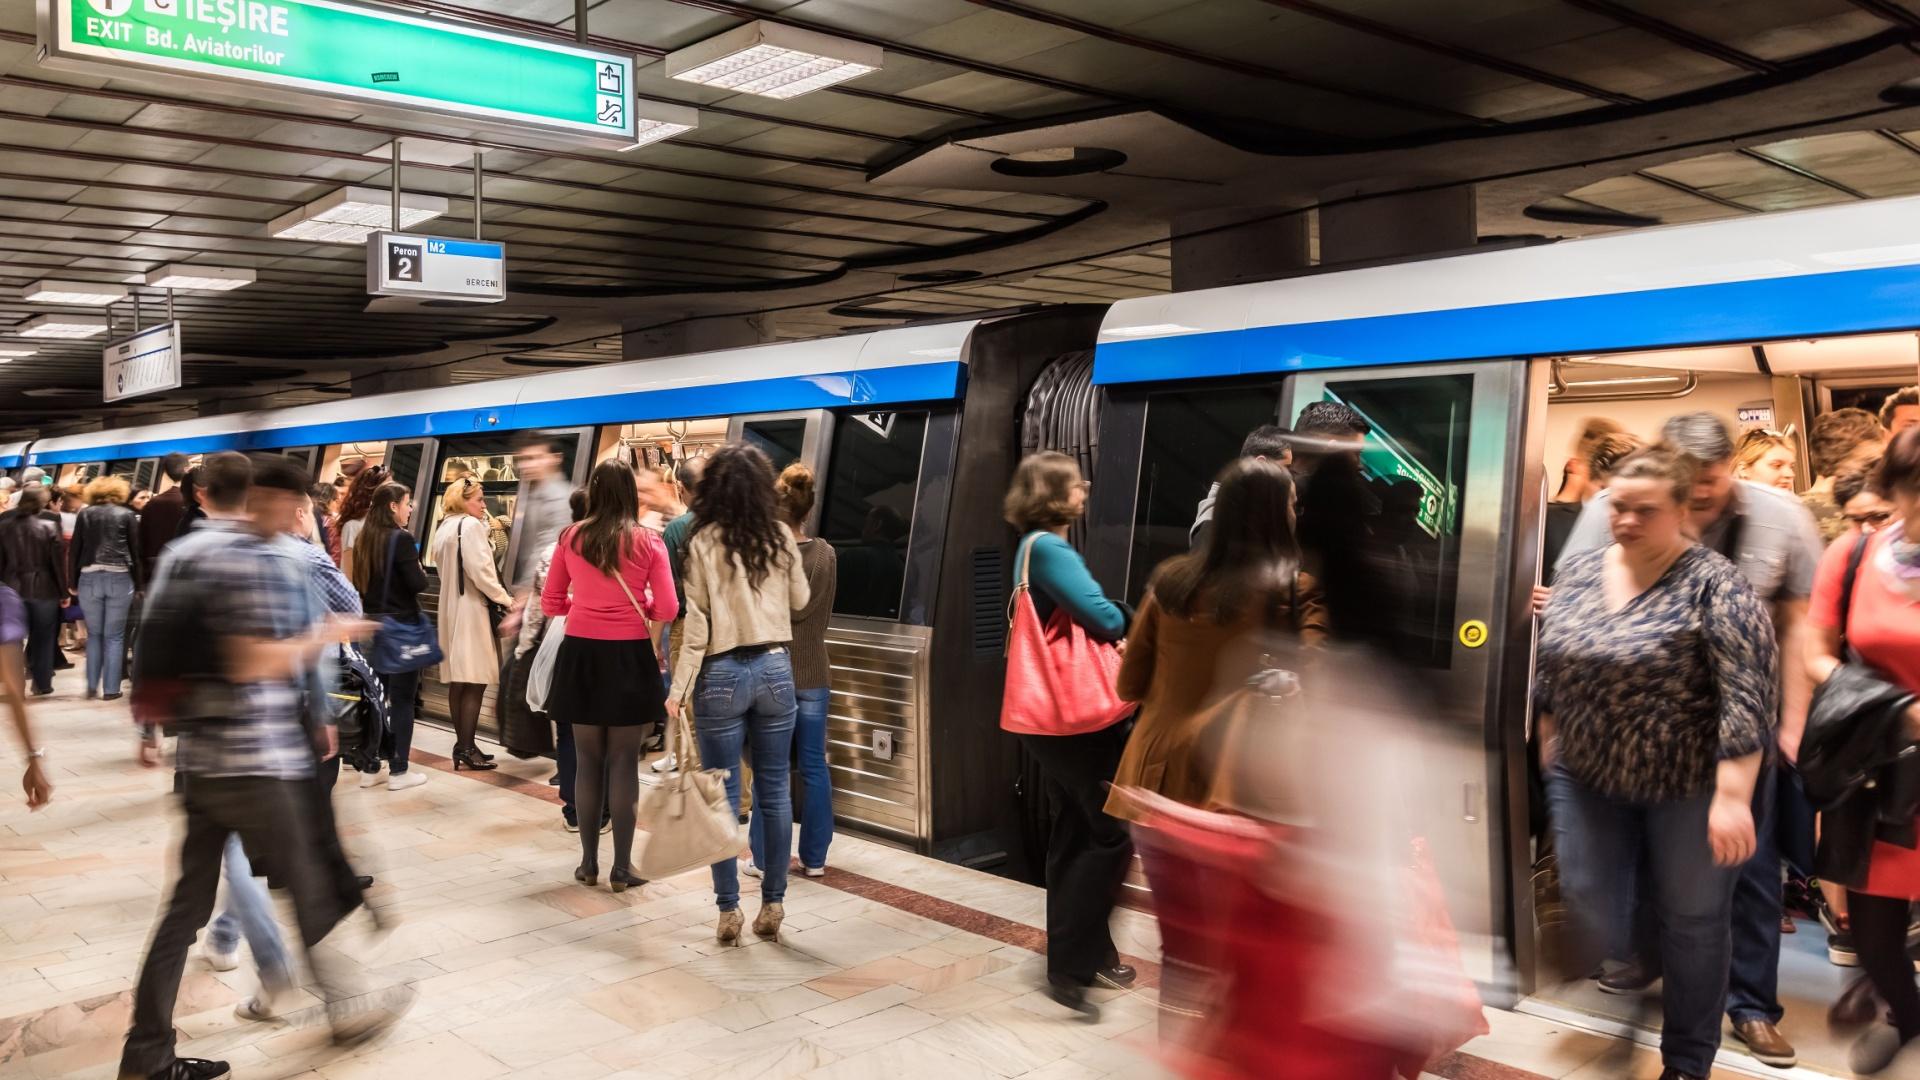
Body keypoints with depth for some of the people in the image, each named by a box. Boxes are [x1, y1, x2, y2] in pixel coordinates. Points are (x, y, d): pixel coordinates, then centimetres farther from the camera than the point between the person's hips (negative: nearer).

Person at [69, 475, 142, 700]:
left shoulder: (84, 514, 10)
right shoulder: (127, 514, 5)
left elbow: (74, 550, 8)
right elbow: (136, 551, 4)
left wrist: (72, 583, 13)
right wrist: (139, 585, 9)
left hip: (89, 578, 2)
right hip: (120, 578, -2)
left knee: (94, 634, 15)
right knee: (114, 636, 3)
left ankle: (92, 685, 12)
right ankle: (111, 689, 2)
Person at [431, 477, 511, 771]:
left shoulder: (445, 528, 16)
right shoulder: (471, 525, -12)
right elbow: (480, 570, -20)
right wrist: (506, 599, -10)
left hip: (452, 608, 10)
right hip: (471, 608, -10)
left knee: (459, 681, 11)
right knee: (475, 682, -7)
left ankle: (462, 746, 16)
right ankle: (467, 749, -6)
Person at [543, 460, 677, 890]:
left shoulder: (570, 537, 1)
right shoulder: (648, 541, -5)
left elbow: (550, 604, 6)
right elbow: (667, 610, -7)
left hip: (581, 654, 2)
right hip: (629, 657, -2)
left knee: (587, 759, 12)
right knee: (624, 761, 4)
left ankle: (589, 862, 19)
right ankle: (622, 867, 8)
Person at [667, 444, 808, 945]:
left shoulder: (703, 542, -8)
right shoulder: (781, 536, 0)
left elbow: (697, 623, -9)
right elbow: (799, 599, 13)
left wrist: (679, 690, -5)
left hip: (723, 674, -2)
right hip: (775, 669, 3)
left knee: (723, 794, 5)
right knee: (774, 790, 9)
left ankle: (729, 909, 9)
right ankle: (772, 904, 14)